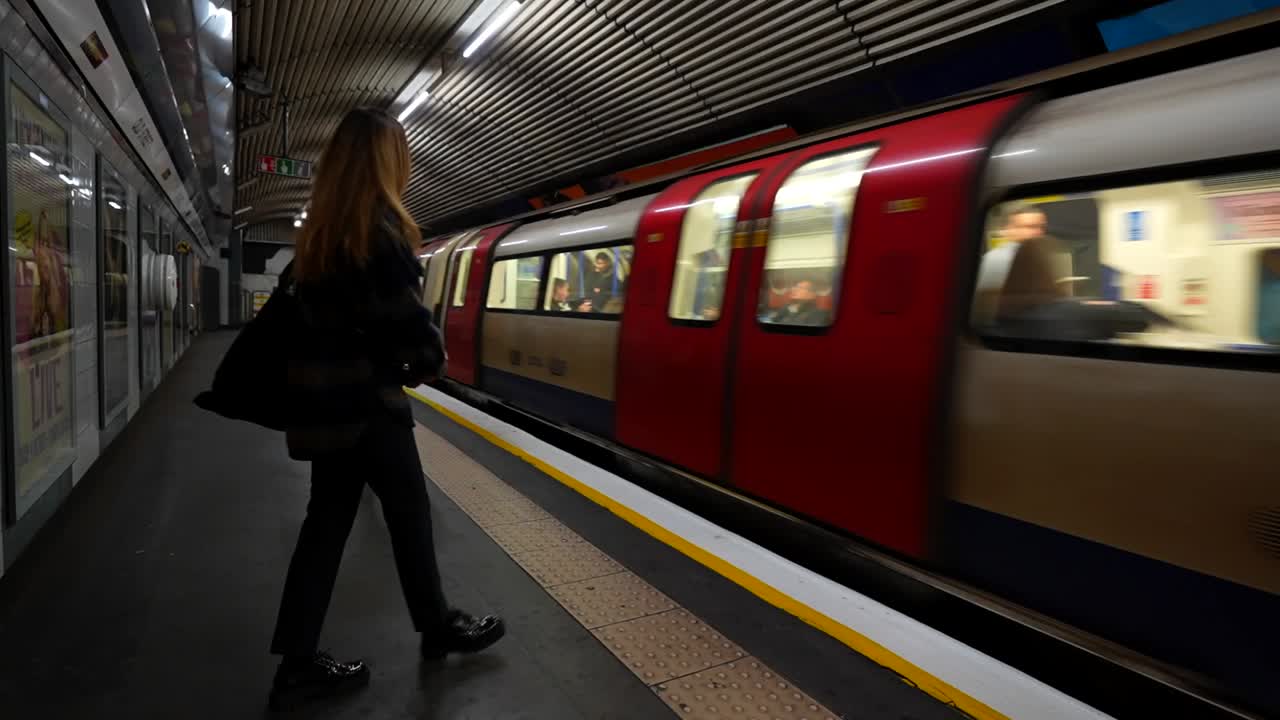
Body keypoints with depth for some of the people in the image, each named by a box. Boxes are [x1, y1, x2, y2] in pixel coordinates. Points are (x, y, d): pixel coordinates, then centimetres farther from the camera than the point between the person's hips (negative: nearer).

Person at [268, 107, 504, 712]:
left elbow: (303, 301, 15)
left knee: (327, 521, 11)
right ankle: (437, 627, 26)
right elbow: (403, 315, -18)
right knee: (408, 512, 8)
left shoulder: (319, 230, 12)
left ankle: (297, 663, 18)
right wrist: (432, 358, 1)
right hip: (364, 401, -8)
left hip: (324, 399, 8)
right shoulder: (378, 225, -14)